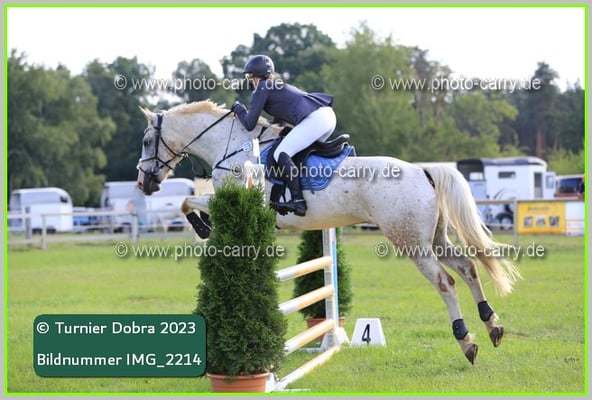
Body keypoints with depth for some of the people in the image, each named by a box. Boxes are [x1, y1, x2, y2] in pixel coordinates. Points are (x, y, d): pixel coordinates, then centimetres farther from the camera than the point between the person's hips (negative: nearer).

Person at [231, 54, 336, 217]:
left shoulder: (262, 89, 4)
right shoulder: (278, 87, 31)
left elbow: (249, 124, 5)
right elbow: (279, 122, 38)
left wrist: (238, 108, 21)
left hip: (314, 118, -10)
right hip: (329, 114, 10)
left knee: (281, 153, -12)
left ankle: (298, 201, -26)